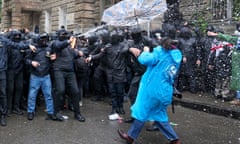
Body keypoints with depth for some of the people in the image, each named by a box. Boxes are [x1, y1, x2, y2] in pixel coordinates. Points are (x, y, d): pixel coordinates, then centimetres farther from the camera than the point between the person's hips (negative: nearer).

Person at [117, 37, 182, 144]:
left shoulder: (161, 52, -8)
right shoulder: (176, 58, 13)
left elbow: (143, 60, -21)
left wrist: (146, 51, 1)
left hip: (153, 89, -7)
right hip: (165, 92, 7)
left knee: (142, 113, 7)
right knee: (159, 116, 18)